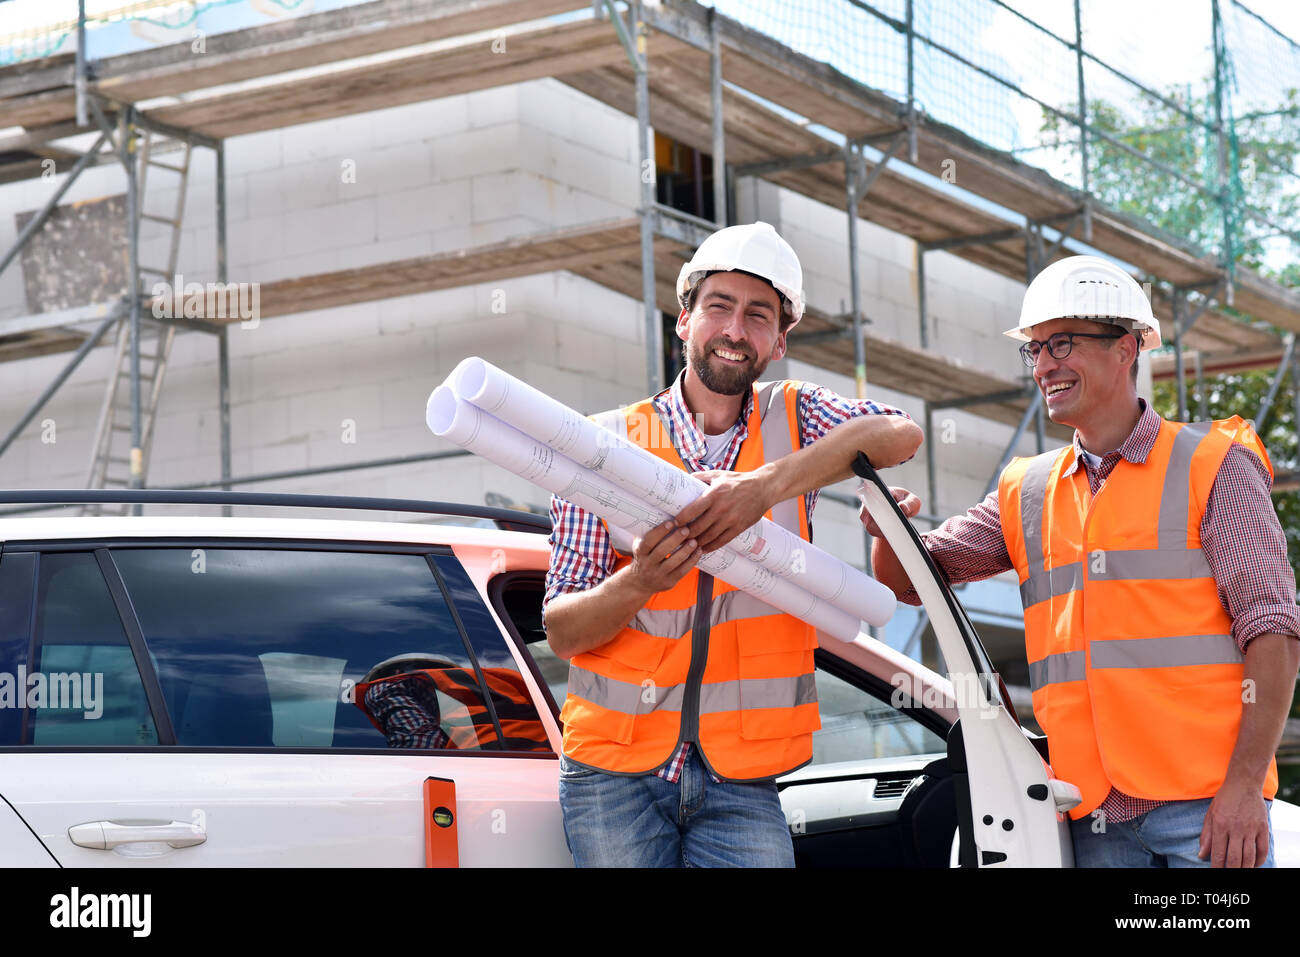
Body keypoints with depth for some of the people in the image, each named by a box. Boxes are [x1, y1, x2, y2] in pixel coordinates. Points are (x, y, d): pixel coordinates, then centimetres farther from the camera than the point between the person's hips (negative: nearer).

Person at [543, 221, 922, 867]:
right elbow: (561, 632, -1)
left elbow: (899, 434, -14)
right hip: (614, 771, 0)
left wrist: (767, 484, -25)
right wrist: (638, 583, -22)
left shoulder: (794, 419, 9)